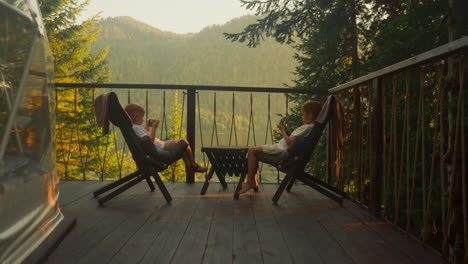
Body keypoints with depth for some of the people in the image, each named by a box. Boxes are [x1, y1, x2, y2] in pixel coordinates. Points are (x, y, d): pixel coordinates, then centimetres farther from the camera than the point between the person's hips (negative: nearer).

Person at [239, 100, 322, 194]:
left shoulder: (305, 128, -19)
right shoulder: (311, 127, 11)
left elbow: (289, 141, -25)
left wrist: (283, 130, -10)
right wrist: (286, 131, 8)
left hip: (282, 150, -11)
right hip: (282, 148, 11)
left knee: (252, 150, -12)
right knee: (254, 150, 19)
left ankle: (250, 182, -9)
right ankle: (253, 182, 16)